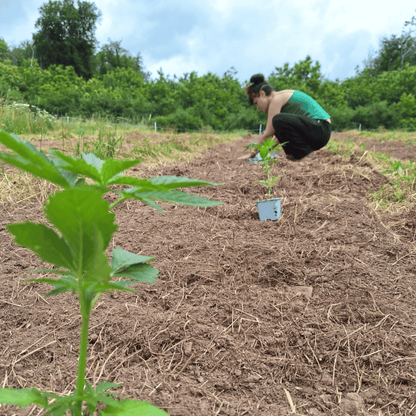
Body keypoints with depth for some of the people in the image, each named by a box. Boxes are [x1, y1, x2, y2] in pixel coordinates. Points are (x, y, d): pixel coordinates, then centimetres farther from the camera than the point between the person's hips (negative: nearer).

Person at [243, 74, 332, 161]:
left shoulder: (277, 99, -10)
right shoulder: (283, 96, 20)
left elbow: (268, 134, -11)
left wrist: (253, 153, -3)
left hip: (320, 129, -10)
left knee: (279, 120, -26)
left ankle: (306, 154, -14)